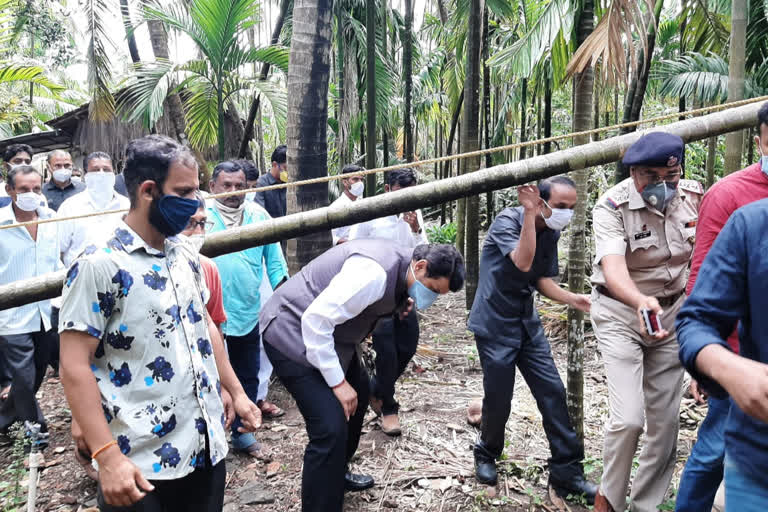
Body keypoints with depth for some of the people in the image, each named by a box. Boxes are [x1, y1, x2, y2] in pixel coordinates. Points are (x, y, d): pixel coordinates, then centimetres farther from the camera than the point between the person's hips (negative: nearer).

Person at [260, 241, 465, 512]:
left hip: (323, 328, 10)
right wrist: (338, 382, -23)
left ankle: (337, 474, 42)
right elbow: (315, 320, -30)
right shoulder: (376, 273, -29)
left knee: (359, 391, 22)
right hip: (293, 331, -10)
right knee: (331, 428, -16)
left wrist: (398, 306, -3)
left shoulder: (398, 261, 0)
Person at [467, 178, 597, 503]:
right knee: (498, 398, 3)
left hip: (527, 323, 6)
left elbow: (541, 279, 9)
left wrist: (571, 299, -7)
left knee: (553, 392, 2)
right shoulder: (507, 221, -16)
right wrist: (530, 213, -33)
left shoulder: (551, 233, 4)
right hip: (495, 323, -6)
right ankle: (487, 454, 31)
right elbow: (522, 263, -32)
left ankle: (567, 471, 13)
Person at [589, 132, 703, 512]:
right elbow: (613, 268, -35)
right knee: (629, 418, -13)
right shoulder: (612, 206, -21)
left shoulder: (695, 197, -6)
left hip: (673, 312, 5)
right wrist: (641, 302, -54)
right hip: (621, 313, -4)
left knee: (665, 419, 7)